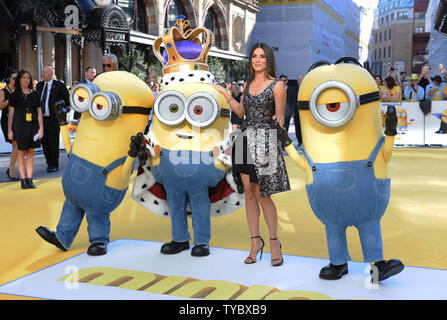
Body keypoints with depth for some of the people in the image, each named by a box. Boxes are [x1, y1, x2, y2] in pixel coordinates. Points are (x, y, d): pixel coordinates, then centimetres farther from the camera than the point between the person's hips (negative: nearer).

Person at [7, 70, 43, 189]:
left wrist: (41, 128, 2)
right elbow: (11, 113, 1)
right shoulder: (15, 95, 2)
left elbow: (39, 112, 9)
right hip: (19, 126, -2)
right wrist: (9, 130, -3)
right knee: (21, 152, 1)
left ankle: (30, 179, 9)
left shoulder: (34, 94, 9)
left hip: (32, 126, 3)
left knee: (31, 152, 5)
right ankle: (23, 179, 6)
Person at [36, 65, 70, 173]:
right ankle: (49, 163, 25)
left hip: (53, 119, -5)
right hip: (41, 119, 5)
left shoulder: (59, 86, -5)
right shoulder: (39, 85, 12)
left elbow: (67, 102, -3)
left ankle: (54, 165, 11)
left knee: (54, 143, 0)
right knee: (44, 143, 10)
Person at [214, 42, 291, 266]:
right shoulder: (248, 84, 14)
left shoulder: (277, 85, -4)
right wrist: (226, 95, 10)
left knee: (261, 194, -5)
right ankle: (255, 241, 16)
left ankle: (274, 241, 13)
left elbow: (279, 116, -4)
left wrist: (278, 120, -26)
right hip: (246, 138, 6)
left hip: (266, 141, -5)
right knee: (249, 193, 5)